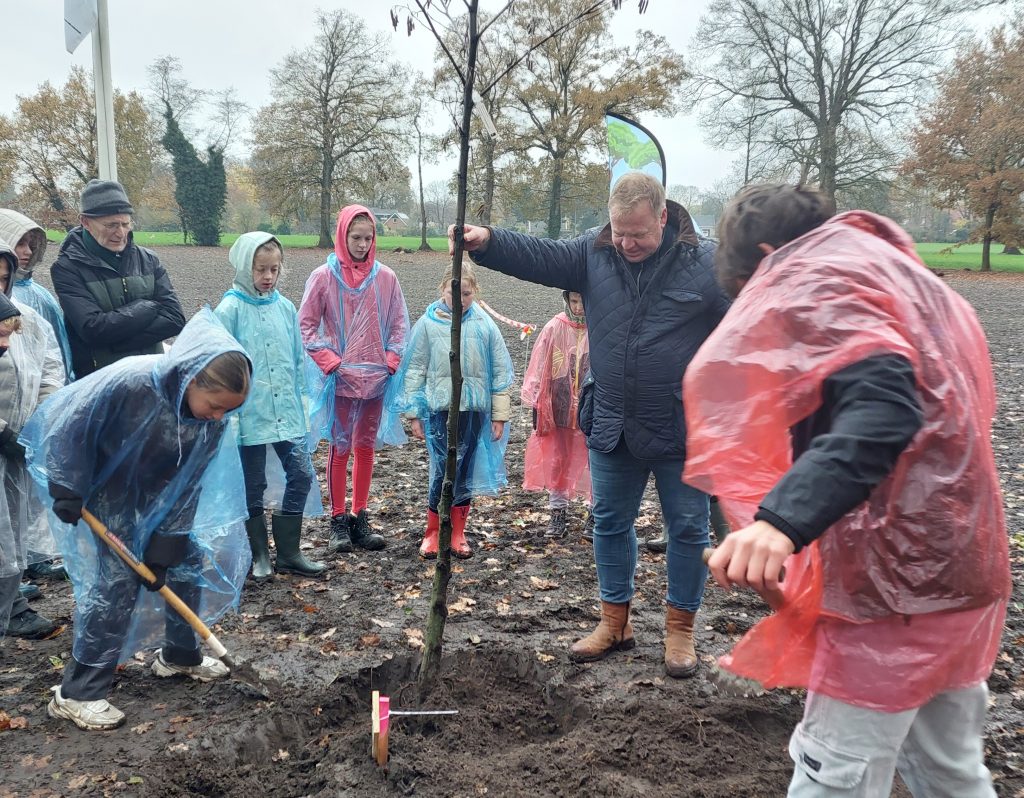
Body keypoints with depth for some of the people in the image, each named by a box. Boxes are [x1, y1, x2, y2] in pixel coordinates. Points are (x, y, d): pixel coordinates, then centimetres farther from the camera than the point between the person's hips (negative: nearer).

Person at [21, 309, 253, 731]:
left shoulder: (213, 418, -18)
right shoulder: (129, 382, -36)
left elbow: (186, 487, -13)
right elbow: (69, 423, -23)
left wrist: (162, 550, -14)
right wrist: (68, 491, -19)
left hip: (159, 496, 6)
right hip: (108, 494, -6)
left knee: (189, 561, 7)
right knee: (117, 581, -11)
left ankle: (179, 654, 28)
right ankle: (78, 692, -1)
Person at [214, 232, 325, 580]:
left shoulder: (285, 308, 5)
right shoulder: (230, 310, -8)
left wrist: (300, 404, 11)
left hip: (286, 412, 4)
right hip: (249, 415, -4)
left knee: (301, 476, 4)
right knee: (253, 486, 9)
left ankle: (289, 553, 19)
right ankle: (260, 556, 25)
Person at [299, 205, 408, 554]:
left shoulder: (385, 277, 2)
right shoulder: (323, 276, -4)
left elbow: (399, 323, 8)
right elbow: (306, 325, -1)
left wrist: (392, 360, -3)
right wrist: (328, 361, -10)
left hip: (375, 377, 3)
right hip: (339, 378, -3)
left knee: (366, 447, 10)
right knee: (340, 448, 3)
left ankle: (360, 518, 20)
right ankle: (338, 521, 12)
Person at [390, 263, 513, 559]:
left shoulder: (484, 325, 0)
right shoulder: (428, 323, -3)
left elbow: (500, 372, 5)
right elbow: (415, 370, 2)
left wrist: (499, 415, 4)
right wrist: (414, 413, 1)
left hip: (474, 409, 2)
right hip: (439, 409, -2)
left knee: (466, 471, 10)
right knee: (442, 469, -6)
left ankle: (457, 533, 23)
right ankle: (433, 532, 12)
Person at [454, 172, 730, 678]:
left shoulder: (707, 262, -10)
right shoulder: (593, 254, 1)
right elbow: (537, 256, -4)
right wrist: (488, 241, -23)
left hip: (682, 429, -3)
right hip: (612, 426, 4)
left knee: (687, 527, 9)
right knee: (610, 523, 13)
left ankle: (680, 629, 27)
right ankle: (615, 623, 31)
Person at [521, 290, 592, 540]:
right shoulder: (555, 328, -3)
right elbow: (539, 368, 3)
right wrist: (537, 404, 3)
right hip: (560, 409, 2)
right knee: (556, 461, 10)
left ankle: (595, 514, 23)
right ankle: (558, 512, 25)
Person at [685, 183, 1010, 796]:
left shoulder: (817, 280, -9)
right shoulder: (904, 278, 20)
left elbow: (880, 409, -26)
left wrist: (781, 518, -37)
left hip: (891, 578, -10)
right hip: (958, 566, 10)